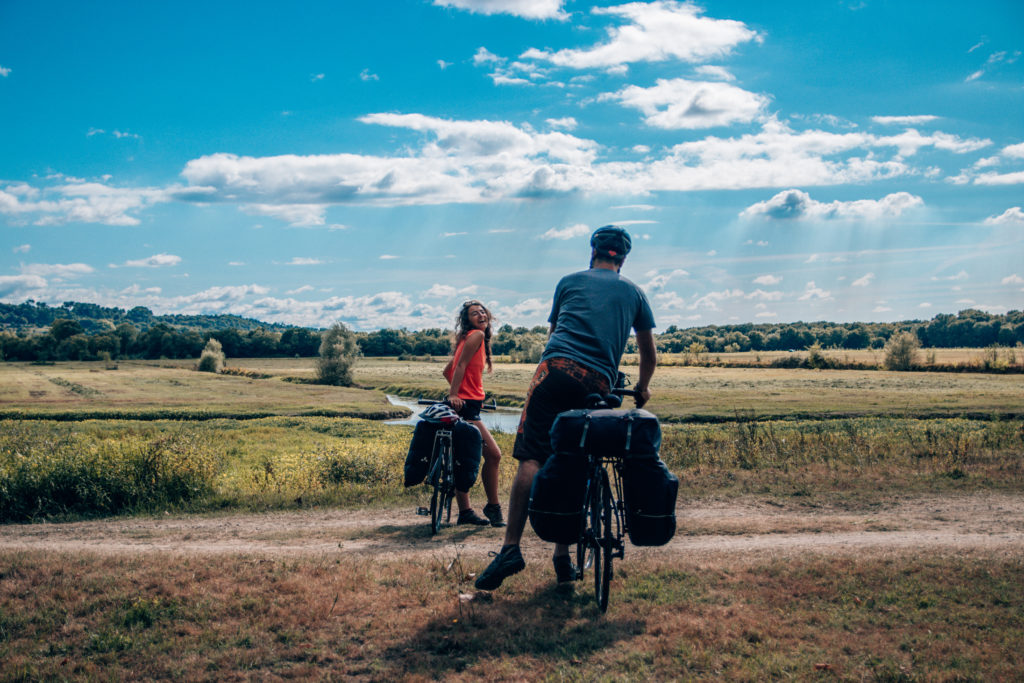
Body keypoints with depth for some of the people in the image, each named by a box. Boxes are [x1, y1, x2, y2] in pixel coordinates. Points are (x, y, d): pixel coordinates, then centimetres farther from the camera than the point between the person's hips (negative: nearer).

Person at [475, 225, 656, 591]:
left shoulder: (571, 281, 23)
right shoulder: (634, 292, 24)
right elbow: (649, 354, 29)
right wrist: (642, 387, 47)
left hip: (557, 369, -2)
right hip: (598, 383, 2)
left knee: (531, 457, -9)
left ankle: (511, 547, -20)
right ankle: (562, 557, 9)